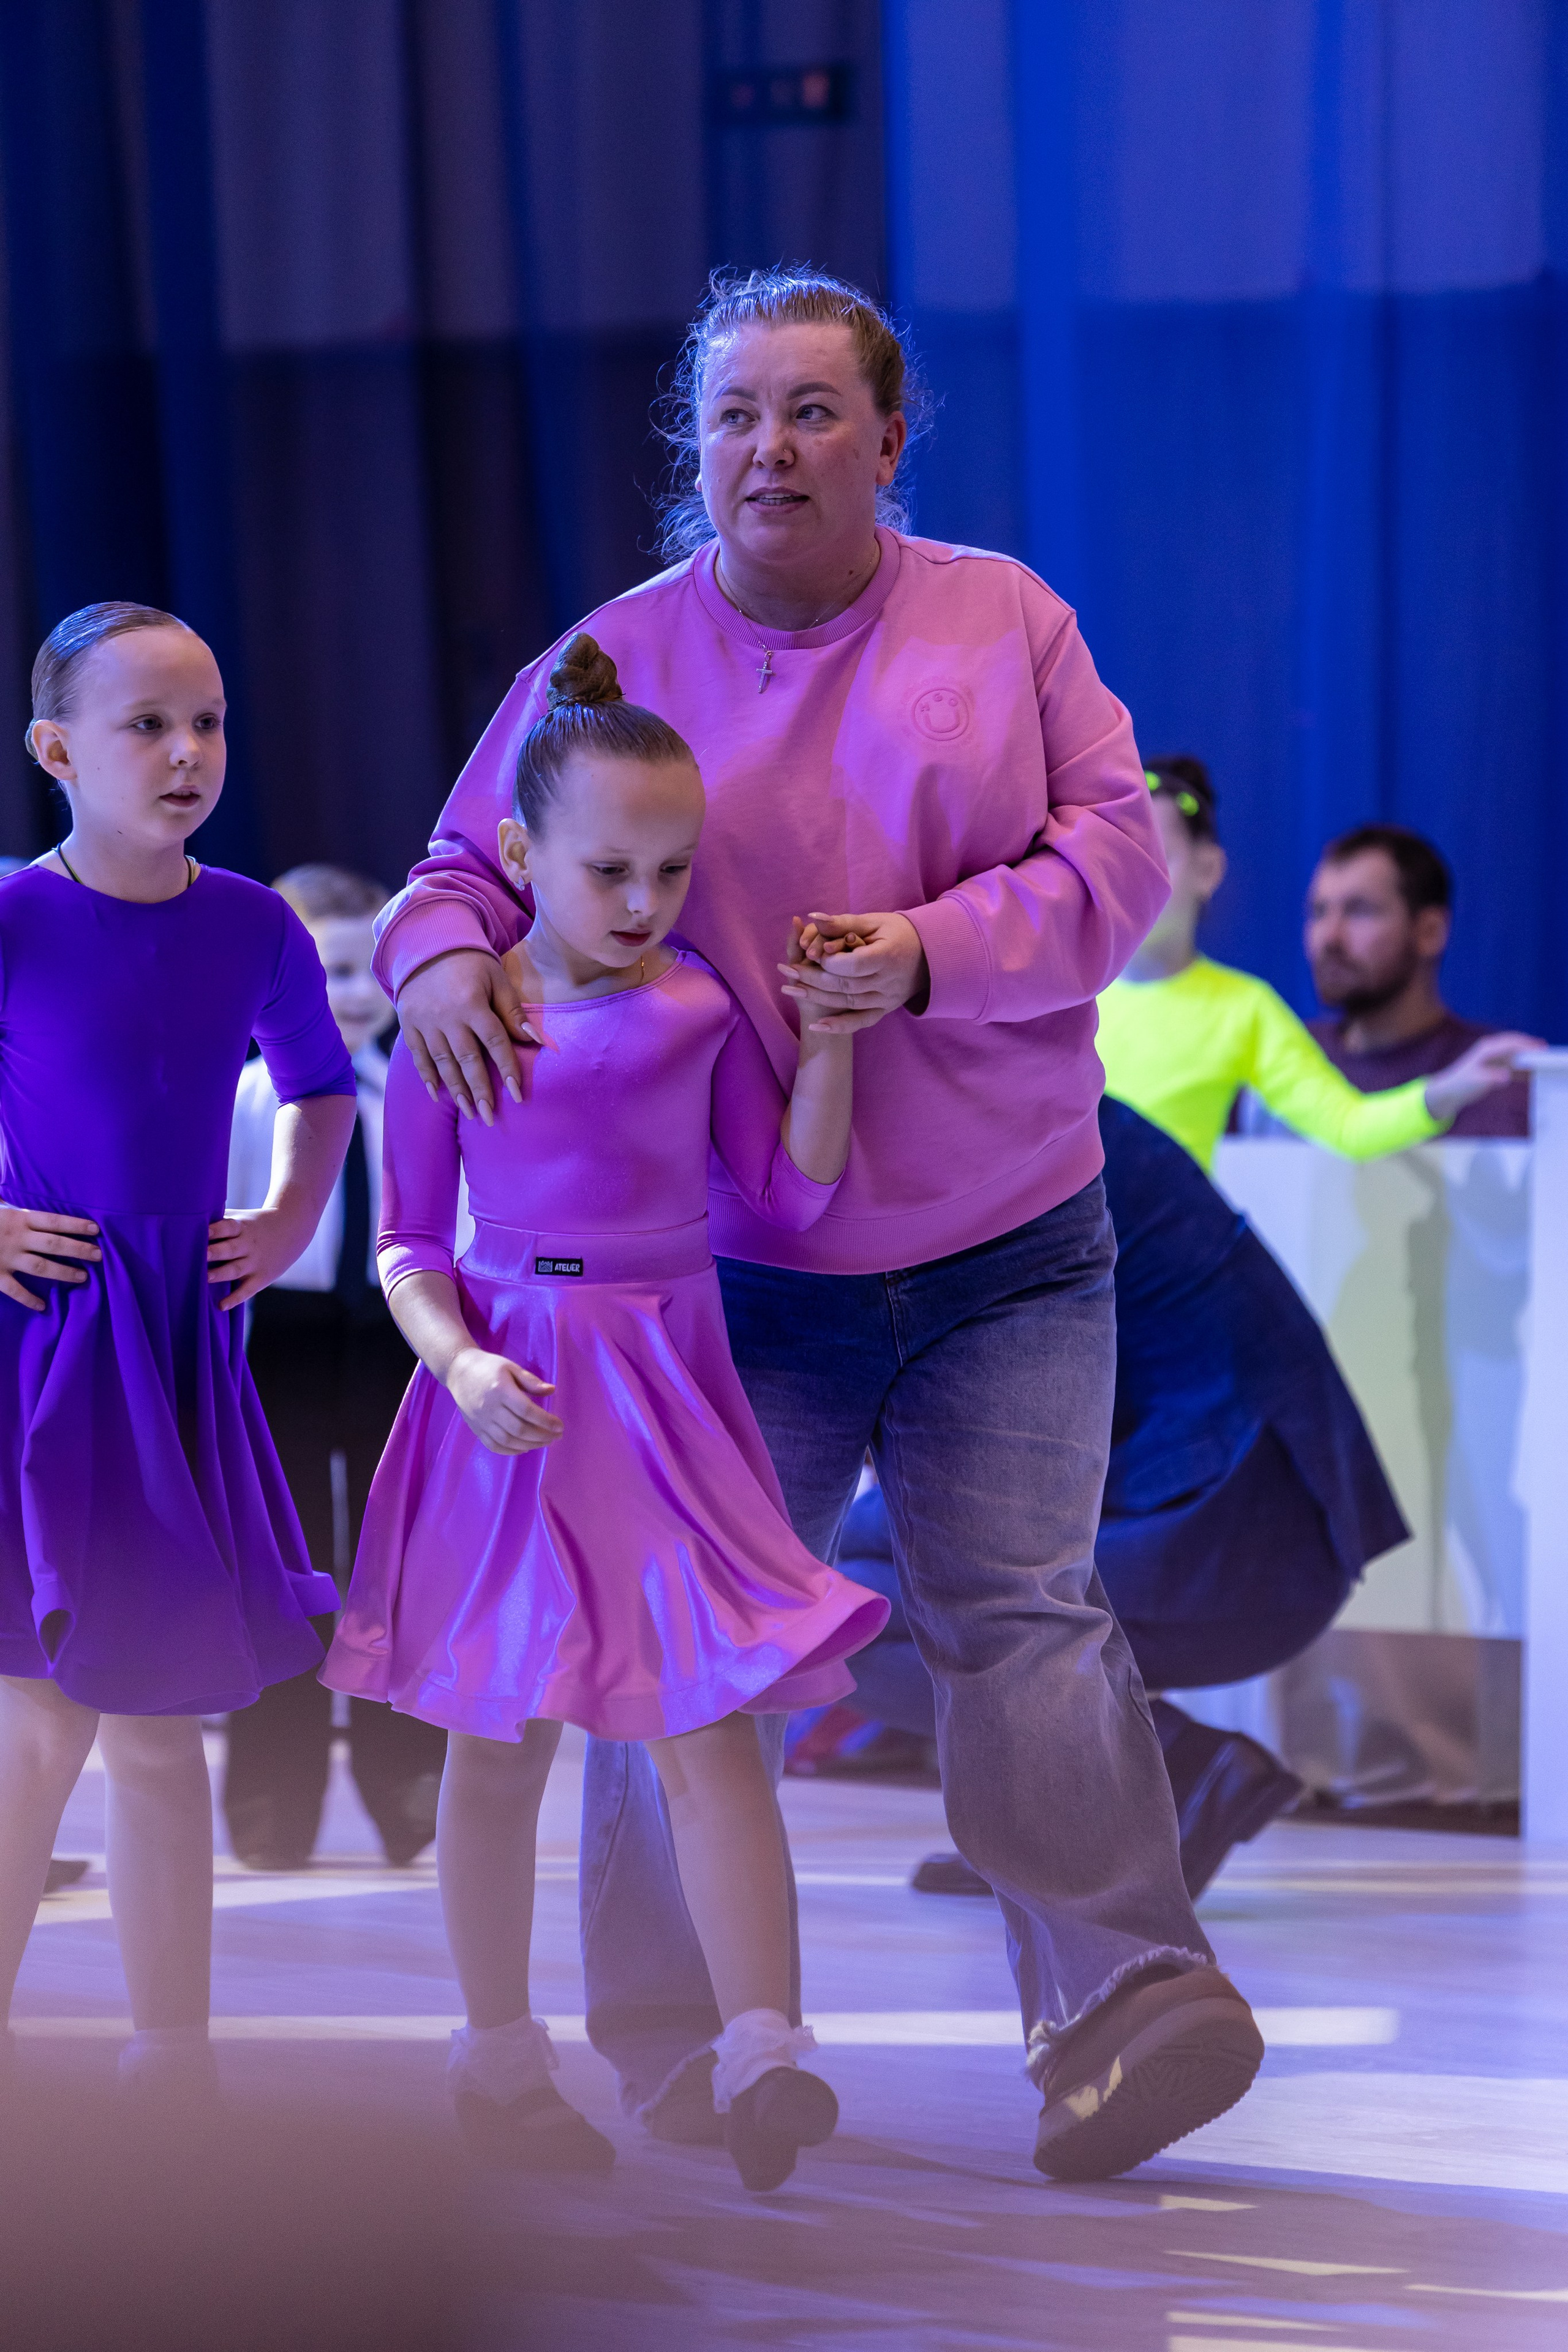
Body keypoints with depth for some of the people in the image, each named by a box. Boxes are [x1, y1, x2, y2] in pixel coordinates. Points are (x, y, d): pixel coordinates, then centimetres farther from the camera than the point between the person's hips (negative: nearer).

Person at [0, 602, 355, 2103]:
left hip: (182, 1351, 5)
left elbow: (321, 1092, 23)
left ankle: (171, 2057, 17)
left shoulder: (253, 928, 4)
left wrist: (290, 1226, 10)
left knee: (158, 1724, 11)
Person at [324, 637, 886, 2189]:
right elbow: (408, 1241, 0)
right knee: (500, 1744, 8)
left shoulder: (700, 1007, 4)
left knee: (713, 1731, -7)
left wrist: (828, 1043, -6)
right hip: (513, 1403, -1)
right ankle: (498, 2059, 19)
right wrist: (460, 1362, -17)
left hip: (667, 1391, 1)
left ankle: (762, 2057, -11)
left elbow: (793, 1191, 5)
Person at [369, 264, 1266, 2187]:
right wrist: (443, 956, -18)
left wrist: (933, 949, -19)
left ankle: (1132, 2009, -4)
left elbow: (1117, 854, -2)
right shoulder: (615, 659, 3)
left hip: (1006, 1255, 0)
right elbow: (477, 862, 7)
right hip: (737, 1279, 0)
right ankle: (670, 2056, 11)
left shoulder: (1004, 622, 4)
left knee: (1018, 1616, -7)